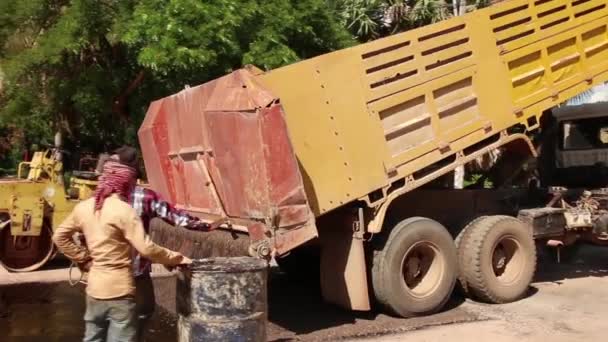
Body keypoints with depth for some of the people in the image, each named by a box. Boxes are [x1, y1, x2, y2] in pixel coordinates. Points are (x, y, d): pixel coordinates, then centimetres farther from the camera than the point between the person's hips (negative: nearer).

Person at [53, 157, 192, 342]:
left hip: (94, 288, 7)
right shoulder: (124, 211, -17)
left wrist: (83, 259, 13)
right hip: (119, 290, -7)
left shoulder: (83, 207, 3)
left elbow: (60, 237, 13)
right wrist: (176, 258, -8)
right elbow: (146, 248, -20)